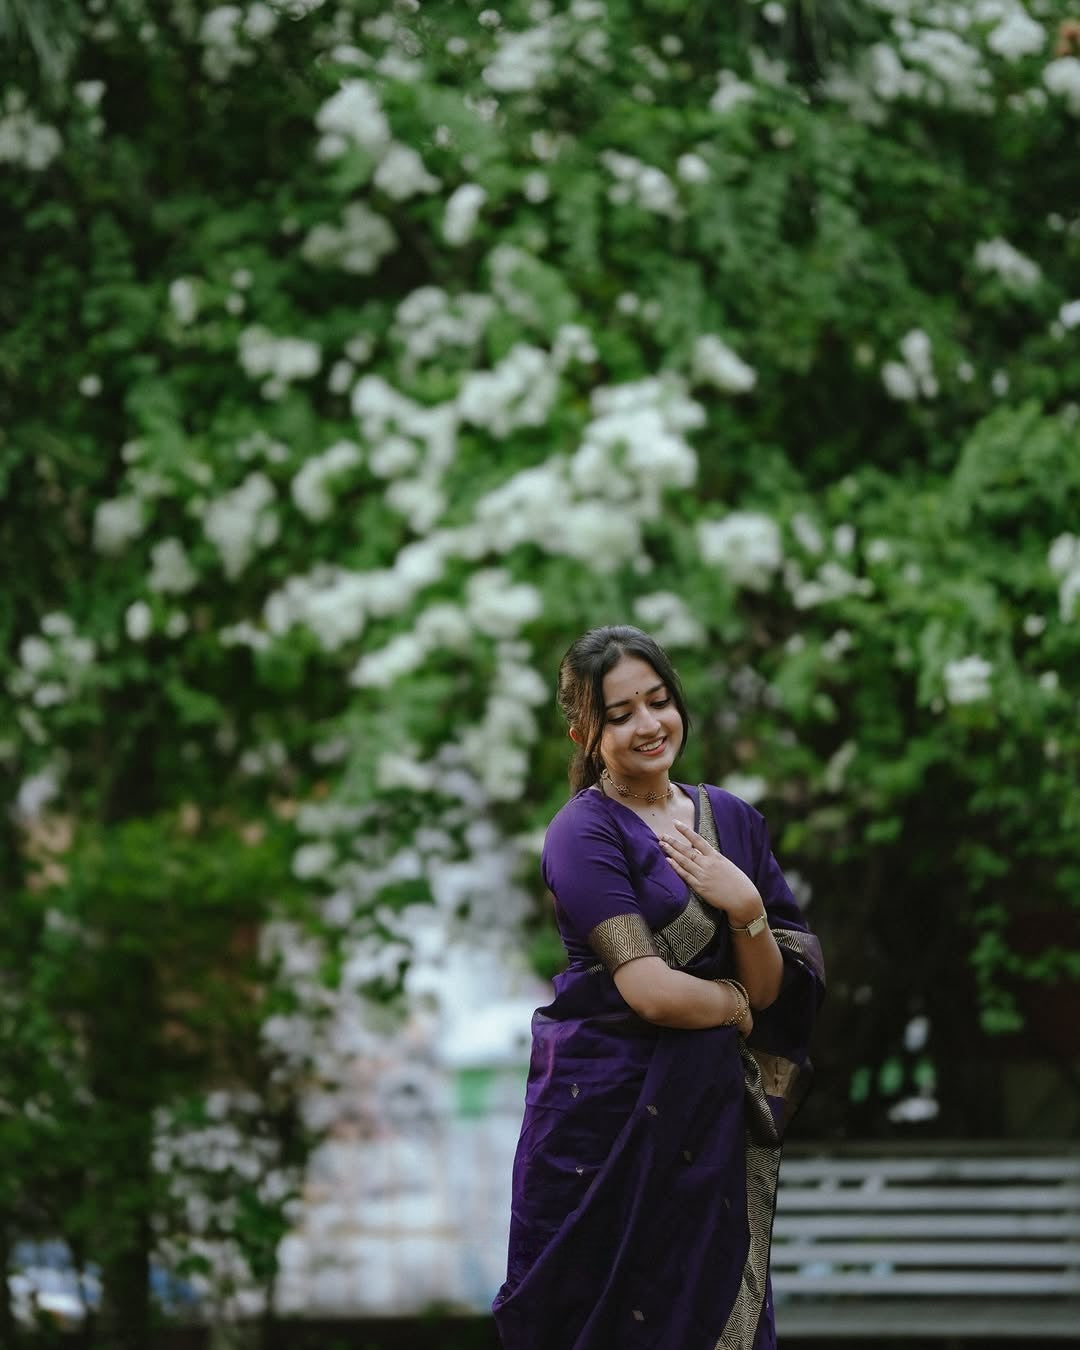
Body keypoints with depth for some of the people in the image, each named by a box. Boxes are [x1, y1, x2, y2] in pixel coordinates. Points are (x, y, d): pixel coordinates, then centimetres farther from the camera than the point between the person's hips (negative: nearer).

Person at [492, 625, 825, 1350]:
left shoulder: (731, 820, 8)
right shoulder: (584, 833, -10)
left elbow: (770, 989, 3)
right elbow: (650, 991, -20)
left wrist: (747, 909, -15)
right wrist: (737, 1004, -3)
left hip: (715, 1117, 5)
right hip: (609, 1108, -5)